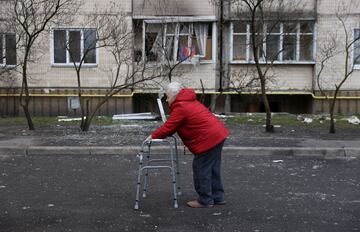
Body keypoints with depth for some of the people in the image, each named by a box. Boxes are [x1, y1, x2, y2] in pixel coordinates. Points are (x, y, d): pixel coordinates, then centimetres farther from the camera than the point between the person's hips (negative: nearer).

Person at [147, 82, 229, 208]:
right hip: (218, 134, 10)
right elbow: (173, 125, 22)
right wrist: (157, 135, 15)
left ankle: (205, 200, 10)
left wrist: (153, 136, 2)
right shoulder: (189, 101, 18)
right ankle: (217, 197, 26)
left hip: (208, 139, -10)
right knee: (212, 168, 17)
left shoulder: (180, 107, -14)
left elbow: (168, 127, -12)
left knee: (201, 169, 1)